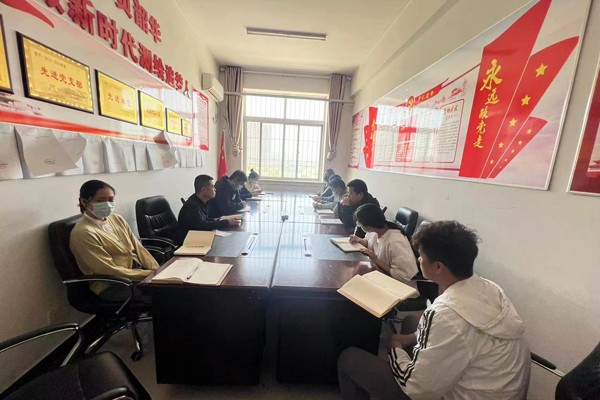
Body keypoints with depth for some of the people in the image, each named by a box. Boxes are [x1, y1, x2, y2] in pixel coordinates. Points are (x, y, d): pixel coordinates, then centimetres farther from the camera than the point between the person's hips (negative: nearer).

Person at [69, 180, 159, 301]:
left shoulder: (117, 218, 7)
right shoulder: (83, 233, -14)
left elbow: (138, 248, 6)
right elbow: (109, 270, -17)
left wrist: (157, 271, -7)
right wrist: (150, 275, -20)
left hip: (139, 269, 7)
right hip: (112, 285, -6)